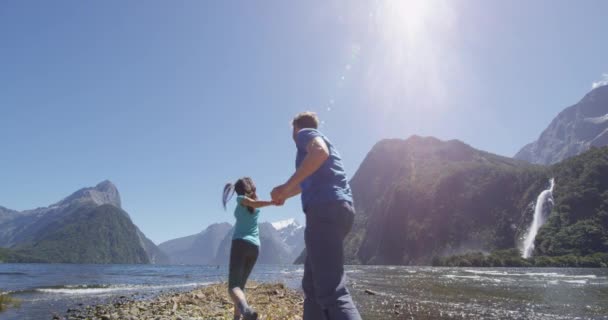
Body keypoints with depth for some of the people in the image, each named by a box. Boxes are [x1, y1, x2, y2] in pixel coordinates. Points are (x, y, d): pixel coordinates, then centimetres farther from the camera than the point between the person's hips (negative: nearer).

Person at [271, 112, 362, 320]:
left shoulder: (305, 133, 10)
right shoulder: (318, 139, 35)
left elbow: (320, 151, -16)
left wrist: (286, 186, -16)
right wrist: (285, 195, 65)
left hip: (326, 208, -9)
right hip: (339, 209, 9)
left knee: (331, 291, -20)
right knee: (312, 285, 16)